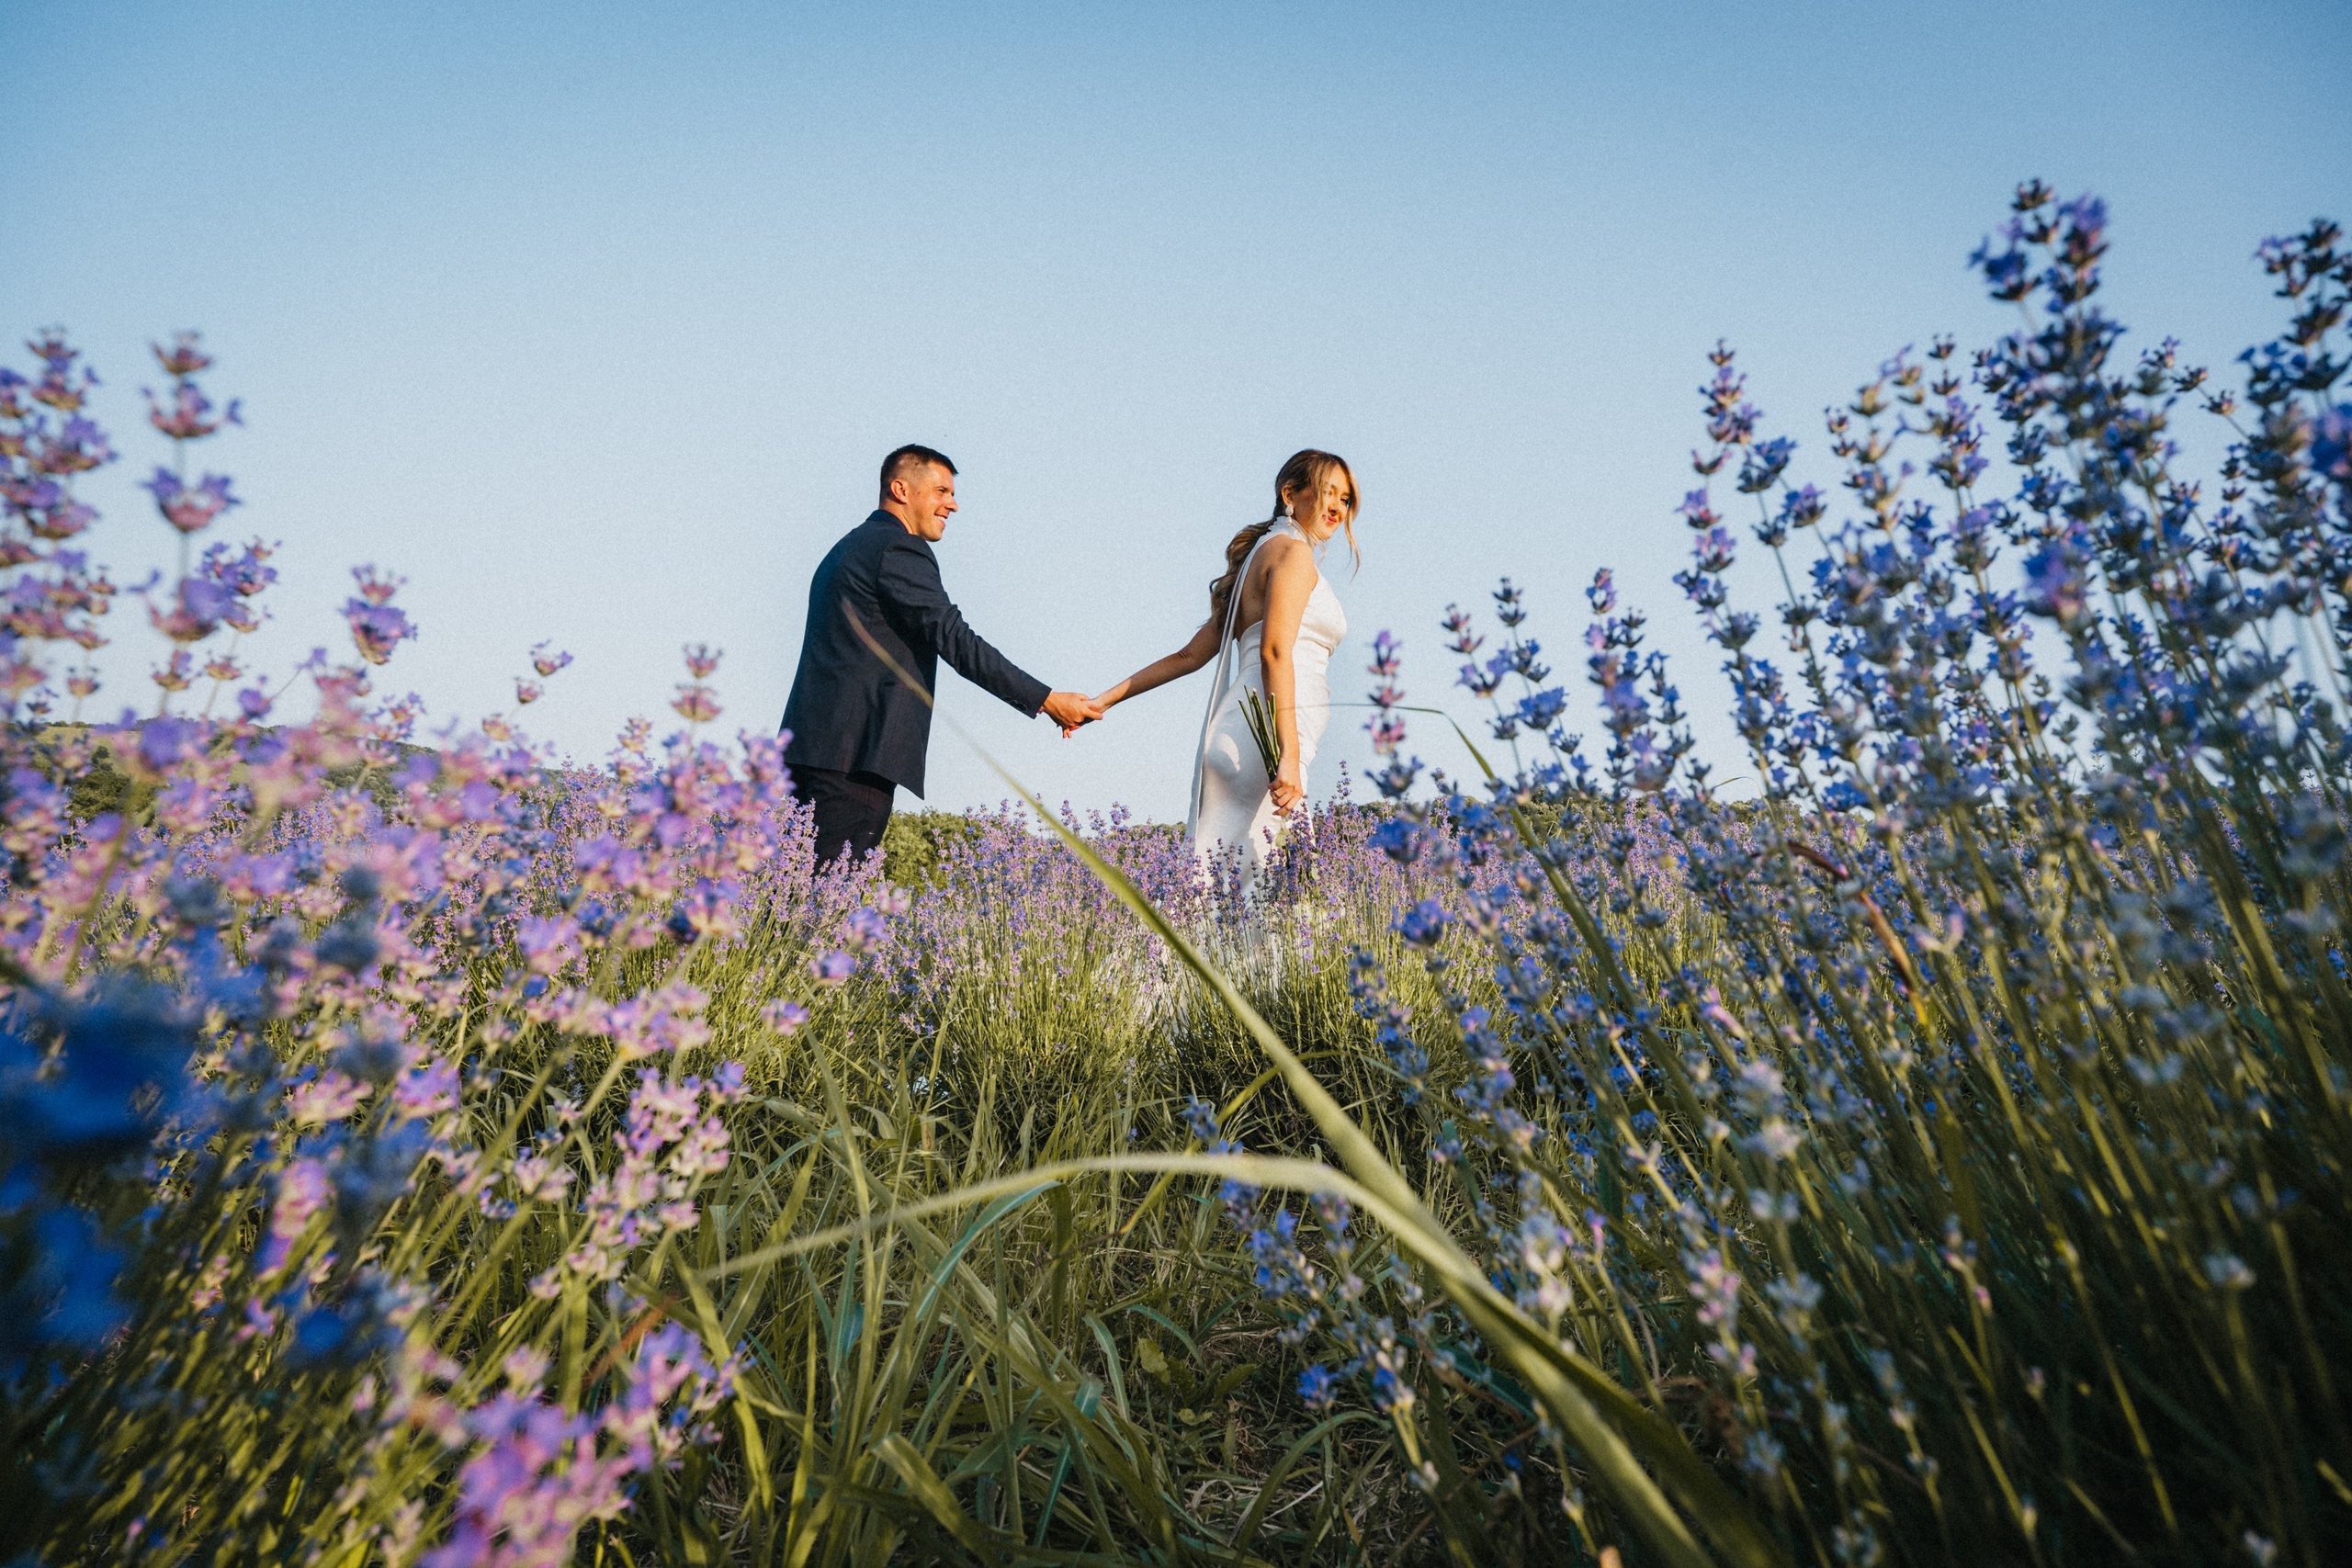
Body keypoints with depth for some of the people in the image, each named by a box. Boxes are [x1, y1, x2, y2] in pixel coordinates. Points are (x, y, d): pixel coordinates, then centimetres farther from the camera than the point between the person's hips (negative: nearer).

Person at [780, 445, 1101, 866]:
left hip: (814, 745, 10)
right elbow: (955, 640, -14)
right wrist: (1047, 701, -12)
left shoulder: (850, 547, 26)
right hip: (854, 753, -10)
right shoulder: (899, 548, -7)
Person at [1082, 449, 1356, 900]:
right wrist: (1290, 755, -22)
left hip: (1240, 742, 9)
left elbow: (1190, 654, 21)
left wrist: (1107, 699, 22)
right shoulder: (1292, 550, 0)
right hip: (1265, 741, -9)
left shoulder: (1264, 553, 28)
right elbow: (1274, 652, -15)